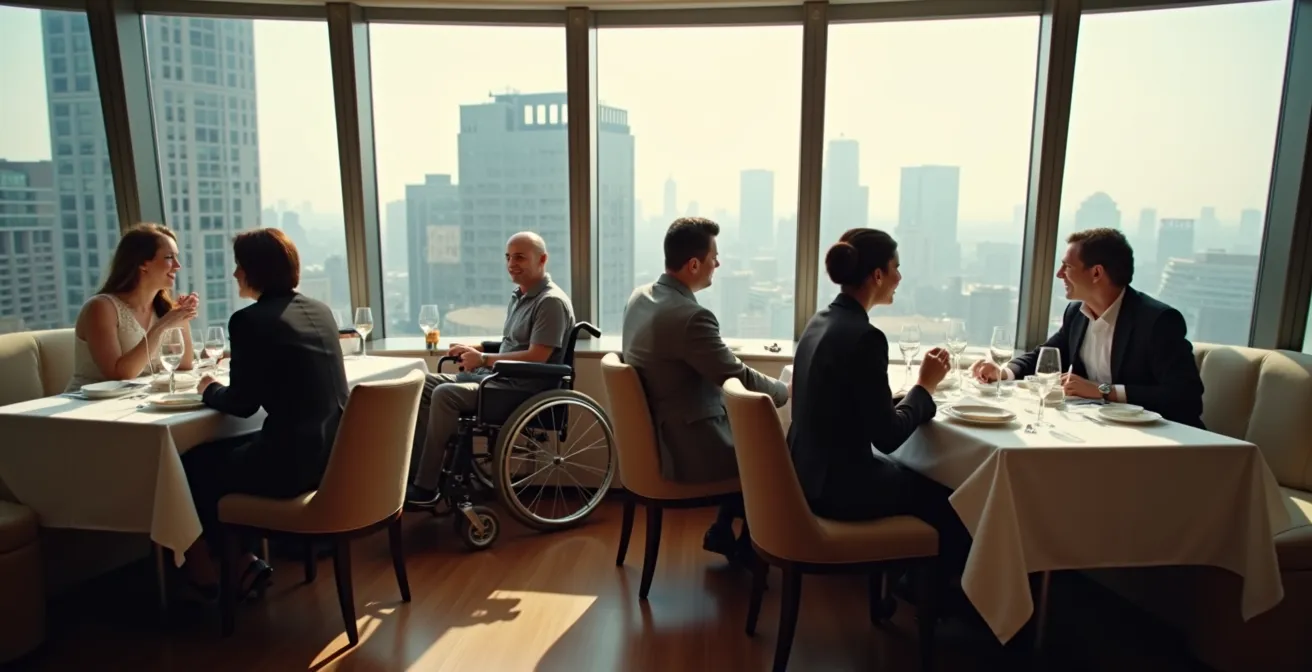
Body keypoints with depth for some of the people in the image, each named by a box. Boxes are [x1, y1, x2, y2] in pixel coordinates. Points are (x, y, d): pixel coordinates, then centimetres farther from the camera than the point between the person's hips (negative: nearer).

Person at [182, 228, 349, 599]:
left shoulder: (250, 320, -12)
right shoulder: (321, 310, 10)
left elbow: (242, 404, -7)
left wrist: (209, 390, 14)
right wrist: (223, 385, 26)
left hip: (293, 461, -8)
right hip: (333, 454, 8)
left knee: (194, 464, 17)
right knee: (219, 453, 27)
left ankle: (239, 562, 29)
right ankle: (242, 559, 30)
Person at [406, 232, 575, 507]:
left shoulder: (551, 302, -15)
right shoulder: (519, 297, 16)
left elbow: (536, 357, -23)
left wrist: (484, 359, -18)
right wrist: (476, 348, 7)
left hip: (524, 388, -10)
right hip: (498, 376, 10)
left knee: (445, 394, -25)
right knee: (424, 386, 1)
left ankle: (427, 487, -15)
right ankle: (415, 469, -4)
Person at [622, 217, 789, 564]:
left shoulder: (639, 297, 1)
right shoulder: (690, 316, -27)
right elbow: (740, 379, -18)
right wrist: (786, 391, 1)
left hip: (654, 435, 9)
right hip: (686, 449, -9)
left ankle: (723, 531, 31)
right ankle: (745, 547, 29)